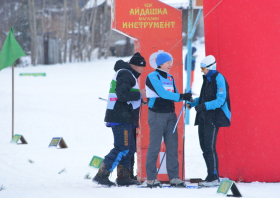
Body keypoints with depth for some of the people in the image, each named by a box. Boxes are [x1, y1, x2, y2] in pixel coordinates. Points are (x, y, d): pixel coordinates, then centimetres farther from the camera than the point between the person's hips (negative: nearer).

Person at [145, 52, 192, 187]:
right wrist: (181, 96, -22)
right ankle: (151, 178, 1)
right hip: (157, 115, -7)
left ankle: (174, 177, 6)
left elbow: (174, 95, 14)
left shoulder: (170, 78, 15)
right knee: (155, 146, -4)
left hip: (170, 115, 7)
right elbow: (162, 93, -19)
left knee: (172, 146, 3)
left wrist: (185, 98, -7)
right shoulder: (152, 77, -8)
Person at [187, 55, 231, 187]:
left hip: (213, 118, -9)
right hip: (203, 118, 9)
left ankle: (214, 178, -8)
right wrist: (193, 103, 11)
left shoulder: (218, 79, -11)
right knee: (204, 146, 8)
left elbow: (220, 100, -18)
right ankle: (211, 176, 13)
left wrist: (205, 106, -28)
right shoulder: (207, 79, 16)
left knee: (209, 147, -12)